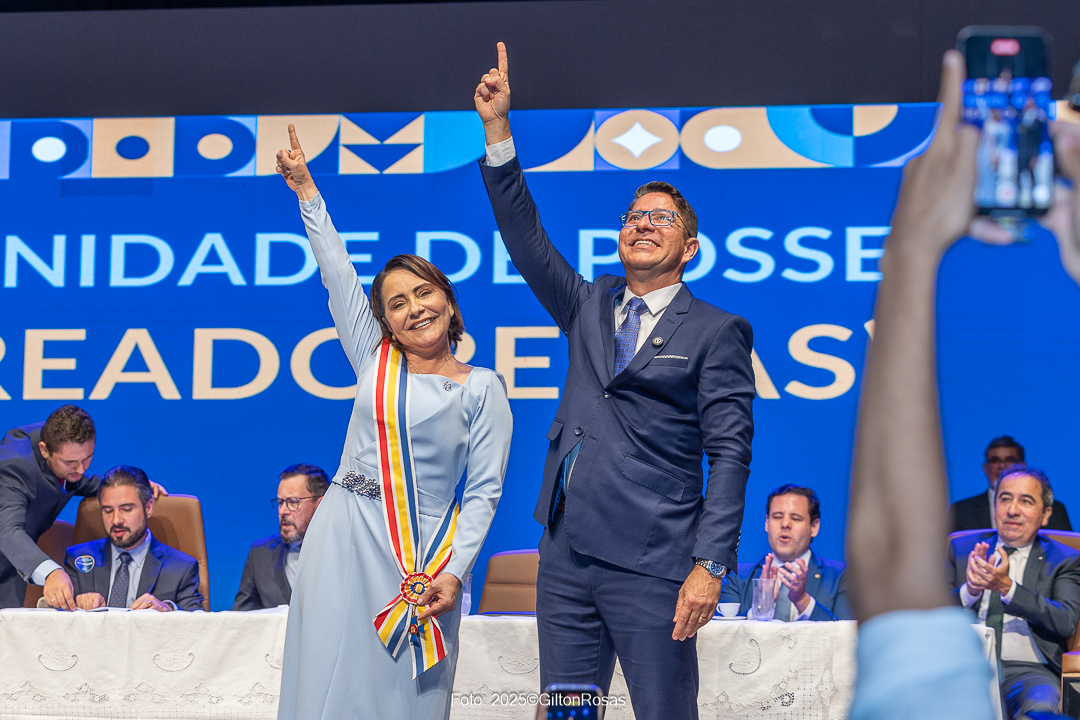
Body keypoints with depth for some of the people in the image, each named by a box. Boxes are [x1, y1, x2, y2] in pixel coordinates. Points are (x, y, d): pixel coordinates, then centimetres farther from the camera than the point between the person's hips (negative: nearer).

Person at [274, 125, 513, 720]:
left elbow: (483, 491, -1)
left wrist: (453, 571, -11)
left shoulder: (483, 389, 3)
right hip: (346, 537, 2)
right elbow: (338, 277, 9)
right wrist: (306, 192, 8)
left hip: (424, 551, -2)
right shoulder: (375, 363, 10)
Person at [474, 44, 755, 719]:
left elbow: (730, 453, -5)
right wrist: (498, 127, 3)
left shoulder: (716, 333, 1)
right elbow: (526, 238, 11)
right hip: (567, 557, 6)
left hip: (651, 565, -5)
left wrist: (710, 564, -15)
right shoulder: (590, 307, 17)